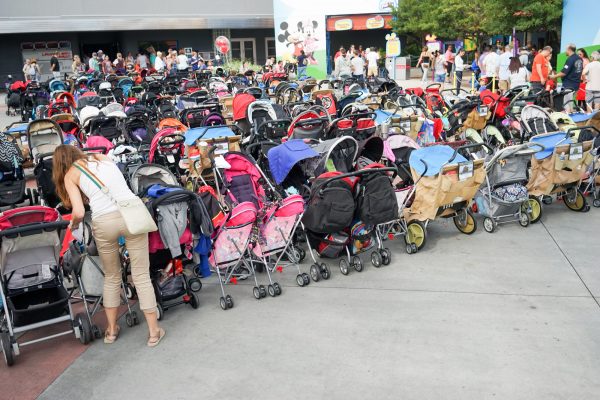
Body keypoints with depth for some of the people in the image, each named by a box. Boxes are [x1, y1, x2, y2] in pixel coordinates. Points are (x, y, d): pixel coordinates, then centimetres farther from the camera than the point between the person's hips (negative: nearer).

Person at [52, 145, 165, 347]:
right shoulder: (102, 157, 23)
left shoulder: (70, 174, 13)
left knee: (111, 277, 19)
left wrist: (73, 224, 23)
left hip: (104, 221, -1)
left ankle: (112, 330, 31)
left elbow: (79, 212, 2)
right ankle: (154, 332, 11)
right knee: (141, 276, 8)